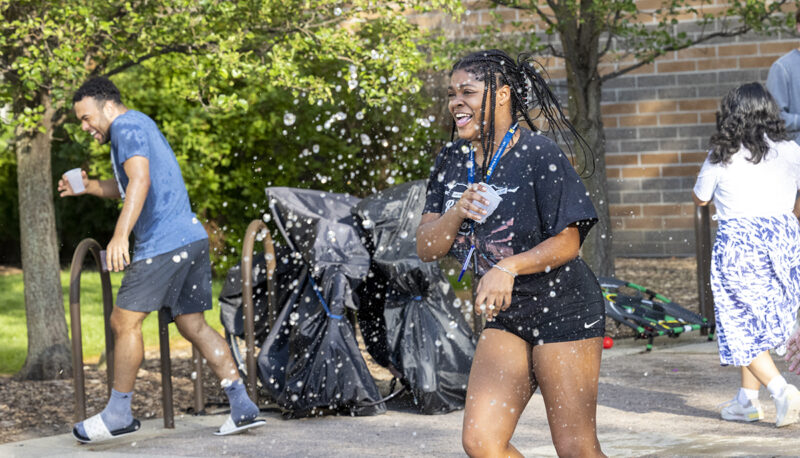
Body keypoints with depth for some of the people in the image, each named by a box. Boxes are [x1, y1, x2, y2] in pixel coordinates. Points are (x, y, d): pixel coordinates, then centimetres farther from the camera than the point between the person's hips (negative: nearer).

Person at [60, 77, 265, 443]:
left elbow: (140, 180, -25)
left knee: (124, 321, -4)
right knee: (192, 325, 11)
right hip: (191, 238, 10)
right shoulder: (143, 127, 24)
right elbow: (126, 188, 35)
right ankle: (242, 408, 7)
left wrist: (120, 235, -35)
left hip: (163, 244, -10)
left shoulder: (127, 126, -8)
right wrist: (88, 187, 17)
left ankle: (118, 415, 3)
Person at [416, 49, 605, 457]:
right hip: (505, 316, 6)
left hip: (564, 308, -6)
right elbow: (426, 248, 1)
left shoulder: (538, 154, -14)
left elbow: (567, 242, -16)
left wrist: (509, 267, -30)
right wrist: (457, 213, -19)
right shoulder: (453, 161, 4)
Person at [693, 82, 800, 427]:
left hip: (738, 243, -4)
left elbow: (700, 198, 10)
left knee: (743, 324, 3)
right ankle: (747, 400, 20)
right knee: (760, 324, 16)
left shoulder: (721, 158, -5)